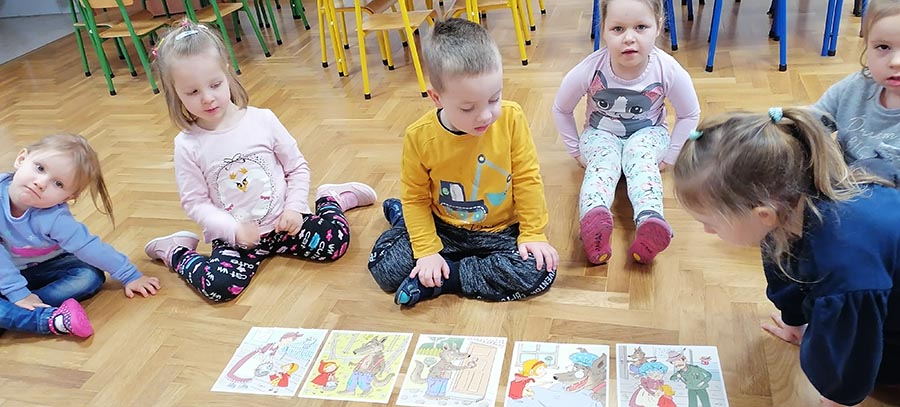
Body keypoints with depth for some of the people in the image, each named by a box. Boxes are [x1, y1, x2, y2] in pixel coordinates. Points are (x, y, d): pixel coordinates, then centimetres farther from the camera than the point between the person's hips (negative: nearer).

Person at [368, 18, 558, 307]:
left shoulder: (511, 119, -19)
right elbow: (416, 197, -5)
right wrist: (427, 250, -12)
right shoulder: (419, 137, -18)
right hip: (443, 229, 0)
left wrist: (532, 233, -8)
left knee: (539, 271, -25)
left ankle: (440, 281, -13)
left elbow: (527, 179, -8)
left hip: (500, 231, 0)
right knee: (385, 267, -15)